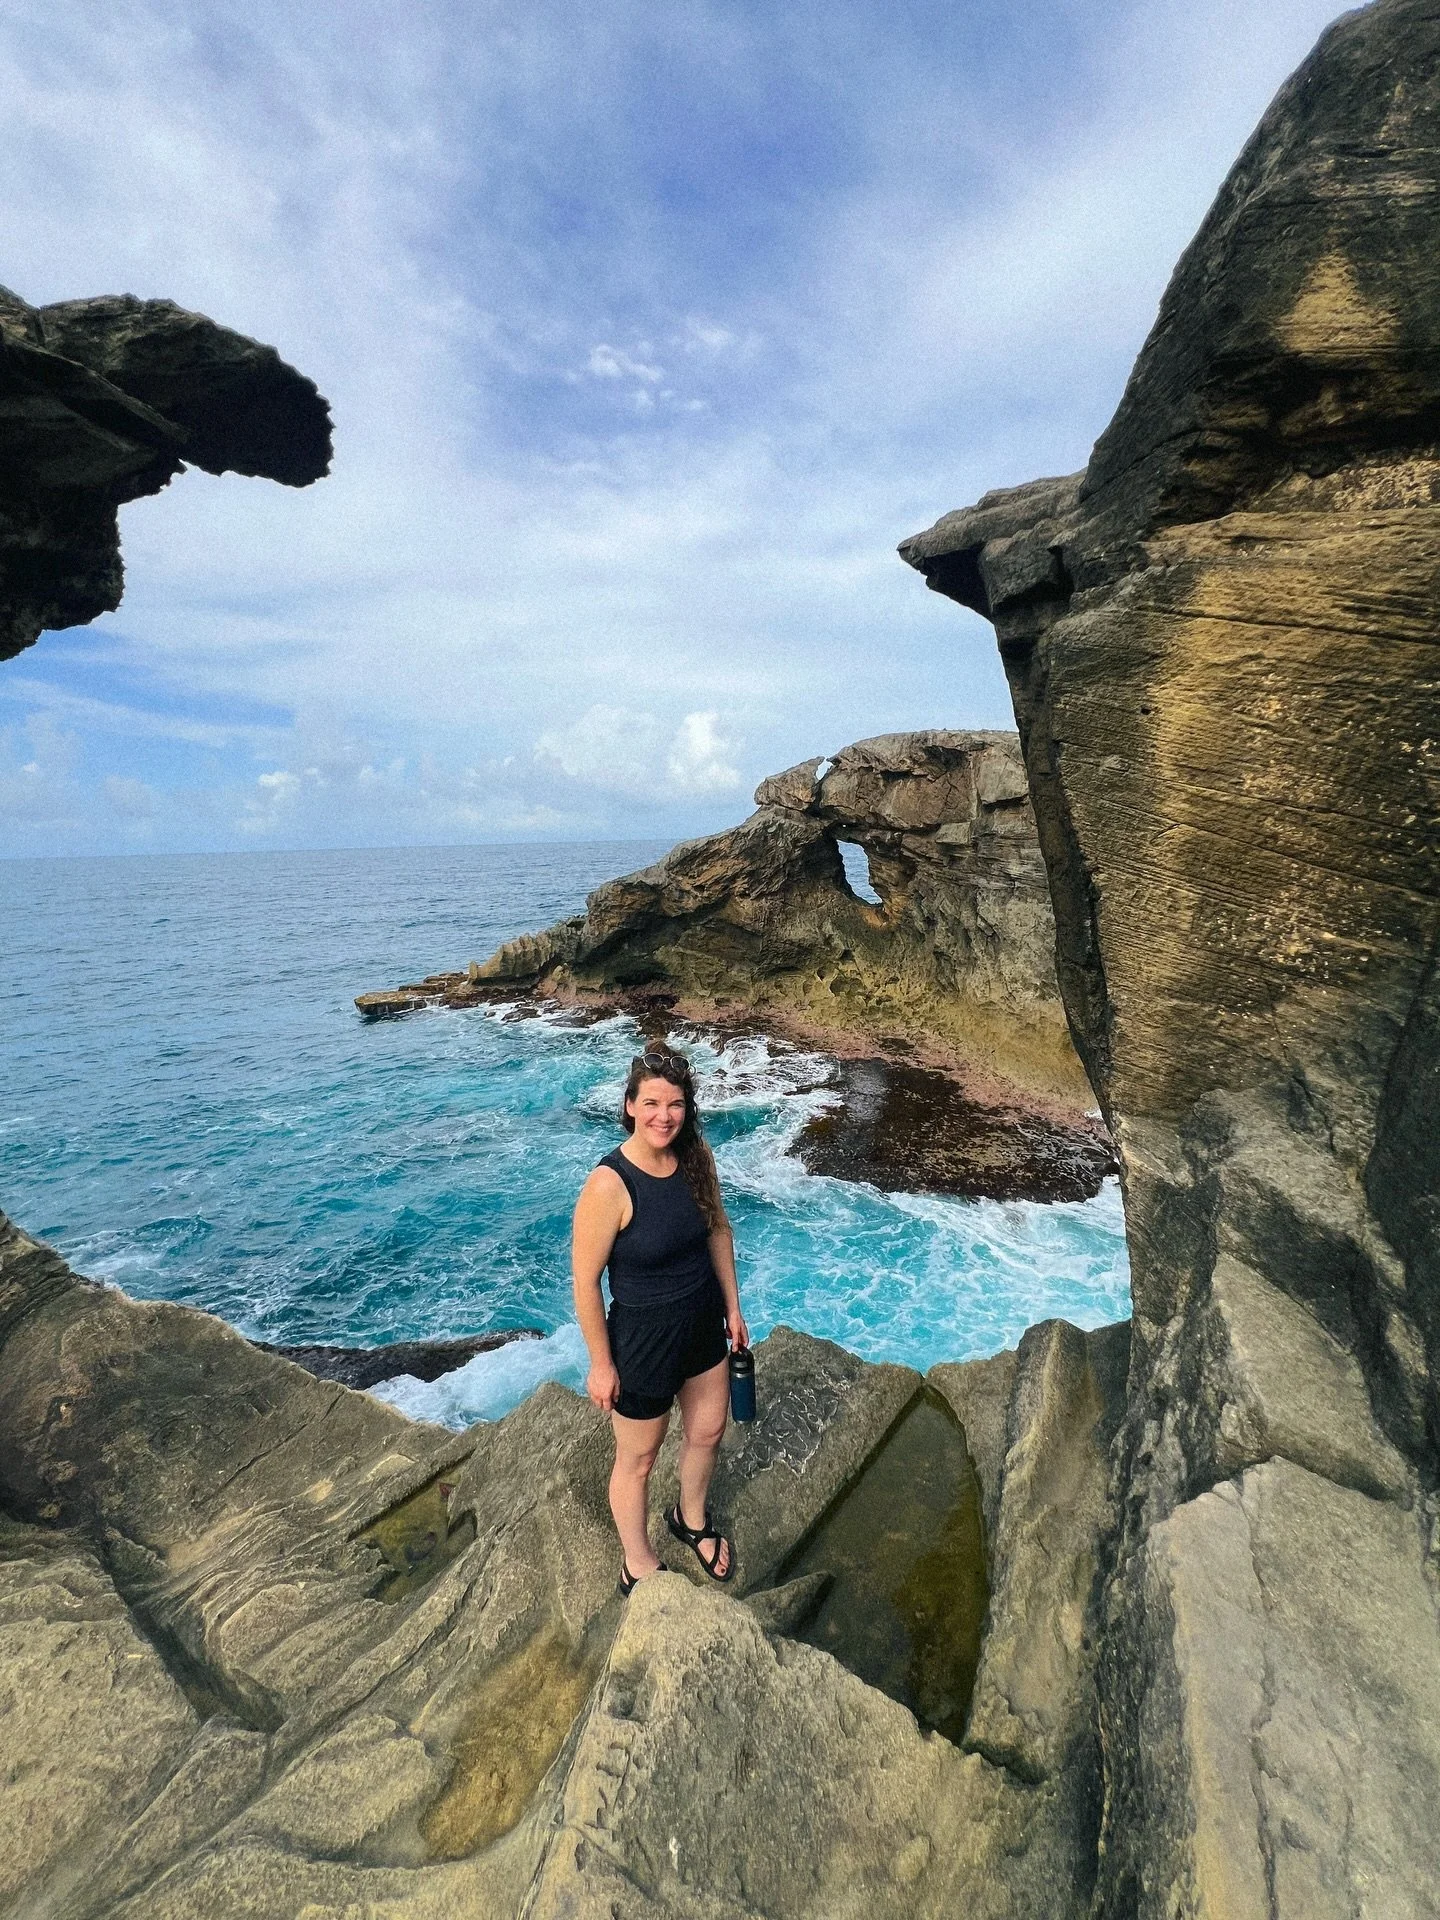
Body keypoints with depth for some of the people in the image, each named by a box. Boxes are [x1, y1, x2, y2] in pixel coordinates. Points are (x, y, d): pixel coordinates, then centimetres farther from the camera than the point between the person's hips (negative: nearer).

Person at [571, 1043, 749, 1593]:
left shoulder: (697, 1156, -12)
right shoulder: (609, 1184, -30)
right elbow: (585, 1283, -21)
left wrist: (733, 1308, 9)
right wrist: (601, 1364, -12)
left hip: (704, 1322, 6)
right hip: (643, 1336, -6)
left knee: (708, 1432, 27)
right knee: (638, 1459, 19)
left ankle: (691, 1518, 58)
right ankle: (638, 1564, 47)